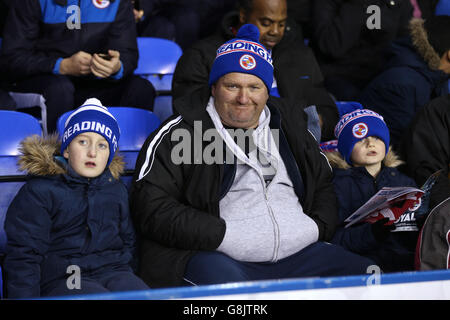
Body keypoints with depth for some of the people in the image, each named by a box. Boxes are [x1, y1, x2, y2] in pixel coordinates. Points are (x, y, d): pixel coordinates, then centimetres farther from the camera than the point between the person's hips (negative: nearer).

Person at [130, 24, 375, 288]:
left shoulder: (289, 125, 21)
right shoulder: (180, 132, 3)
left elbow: (324, 185, 30)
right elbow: (151, 207, -5)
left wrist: (317, 228, 7)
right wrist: (222, 234, -14)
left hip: (298, 254, 5)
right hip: (216, 257, -5)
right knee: (223, 279, -40)